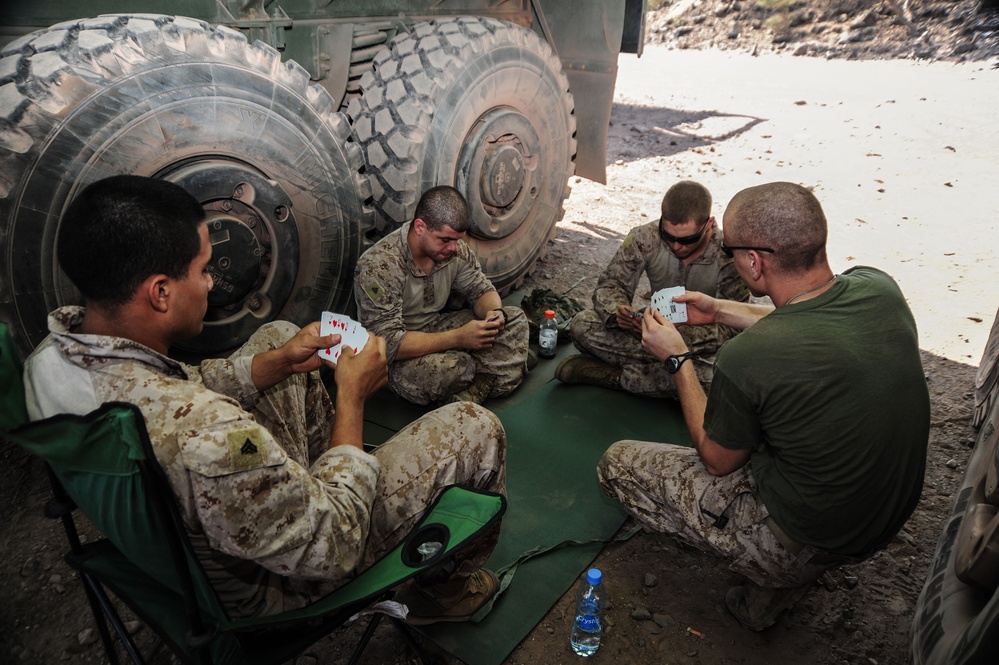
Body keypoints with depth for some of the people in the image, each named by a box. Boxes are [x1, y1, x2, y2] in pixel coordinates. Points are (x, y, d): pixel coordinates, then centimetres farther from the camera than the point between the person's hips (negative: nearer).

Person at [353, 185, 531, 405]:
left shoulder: (456, 248, -8)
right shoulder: (379, 266, -27)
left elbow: (481, 290, 5)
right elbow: (387, 344, -31)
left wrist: (495, 312, -21)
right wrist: (458, 338, -36)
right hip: (401, 356, -7)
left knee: (515, 320, -7)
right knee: (445, 368, -39)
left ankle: (472, 393, -21)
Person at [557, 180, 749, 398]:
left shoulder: (729, 256, -21)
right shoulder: (645, 238, -14)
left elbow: (731, 328, -21)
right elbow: (609, 285, -7)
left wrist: (678, 333, -38)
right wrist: (618, 311, -32)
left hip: (703, 344, -2)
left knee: (708, 376, -40)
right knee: (582, 325, -19)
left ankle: (612, 375, -21)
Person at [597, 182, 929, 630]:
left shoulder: (746, 359, -32)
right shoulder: (879, 288, -12)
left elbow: (718, 461, -12)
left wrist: (677, 359, -5)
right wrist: (721, 311, 15)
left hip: (805, 544, -7)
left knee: (616, 464, 4)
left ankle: (774, 578, 9)